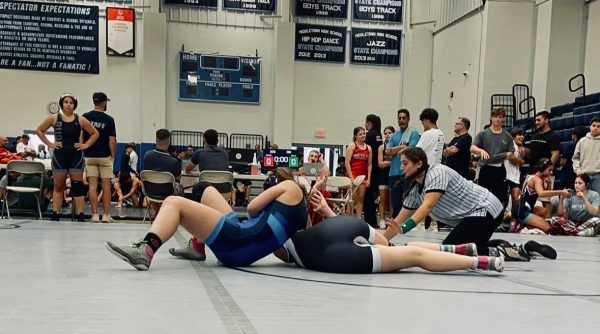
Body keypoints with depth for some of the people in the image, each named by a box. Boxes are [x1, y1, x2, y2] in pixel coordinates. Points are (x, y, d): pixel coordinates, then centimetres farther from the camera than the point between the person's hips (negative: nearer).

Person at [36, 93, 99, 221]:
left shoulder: (80, 120, 1)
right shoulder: (54, 118, 1)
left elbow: (95, 133, 9)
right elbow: (39, 130, 10)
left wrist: (86, 145, -1)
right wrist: (49, 144, 2)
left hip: (76, 155, 0)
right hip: (59, 155, 0)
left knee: (77, 186, 1)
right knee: (58, 186, 8)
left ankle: (80, 215, 3)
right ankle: (55, 215, 12)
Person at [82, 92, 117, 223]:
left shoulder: (85, 117, 0)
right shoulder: (109, 119, -7)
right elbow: (112, 141, -8)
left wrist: (82, 151, 12)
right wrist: (113, 156, 5)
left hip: (89, 156, 2)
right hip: (105, 156, -2)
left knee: (93, 185, 2)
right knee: (106, 185, 4)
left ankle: (95, 215, -1)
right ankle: (106, 215, 6)